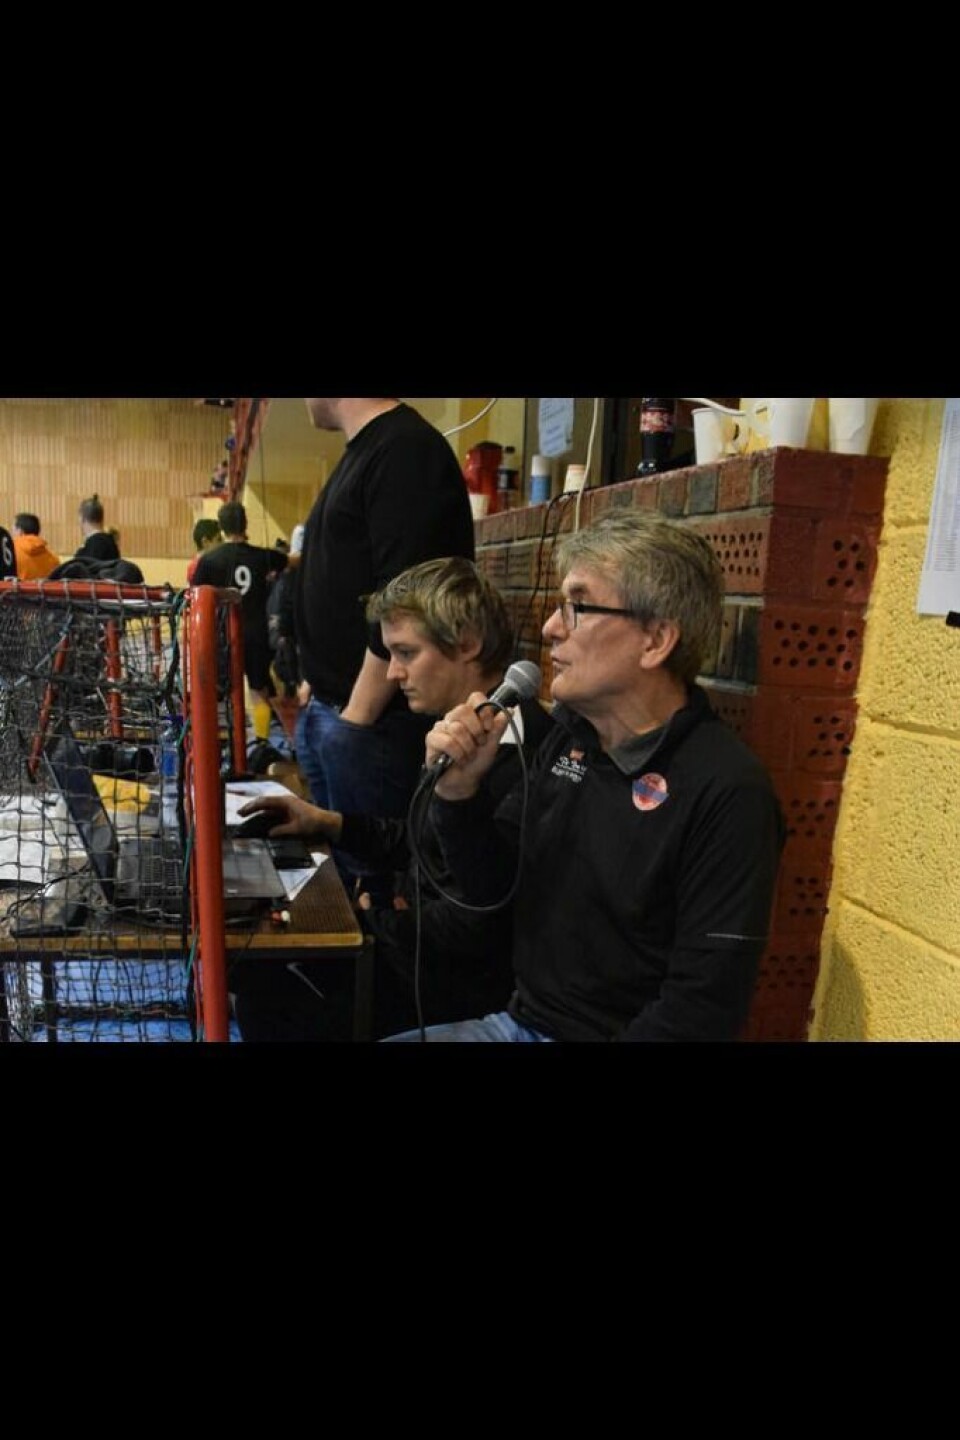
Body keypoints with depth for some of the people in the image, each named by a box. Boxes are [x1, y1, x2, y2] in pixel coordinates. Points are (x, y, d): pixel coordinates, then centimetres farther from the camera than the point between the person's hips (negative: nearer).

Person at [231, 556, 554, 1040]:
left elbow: (468, 932, -27)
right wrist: (326, 821, 4)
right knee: (257, 962, 12)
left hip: (453, 986, -8)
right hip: (420, 939, 9)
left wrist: (371, 917, -12)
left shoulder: (513, 765, -29)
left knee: (269, 1002, 2)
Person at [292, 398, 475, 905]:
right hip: (326, 710, 9)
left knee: (370, 870, 2)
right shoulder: (363, 452, 16)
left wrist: (357, 716, -19)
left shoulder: (407, 450, -14)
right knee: (335, 861, 17)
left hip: (366, 718, -9)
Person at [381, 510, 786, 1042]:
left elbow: (701, 1010, -21)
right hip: (520, 1020, 6)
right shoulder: (567, 738, 1)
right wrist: (457, 790, -10)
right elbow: (486, 886, 7)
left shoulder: (726, 791, -21)